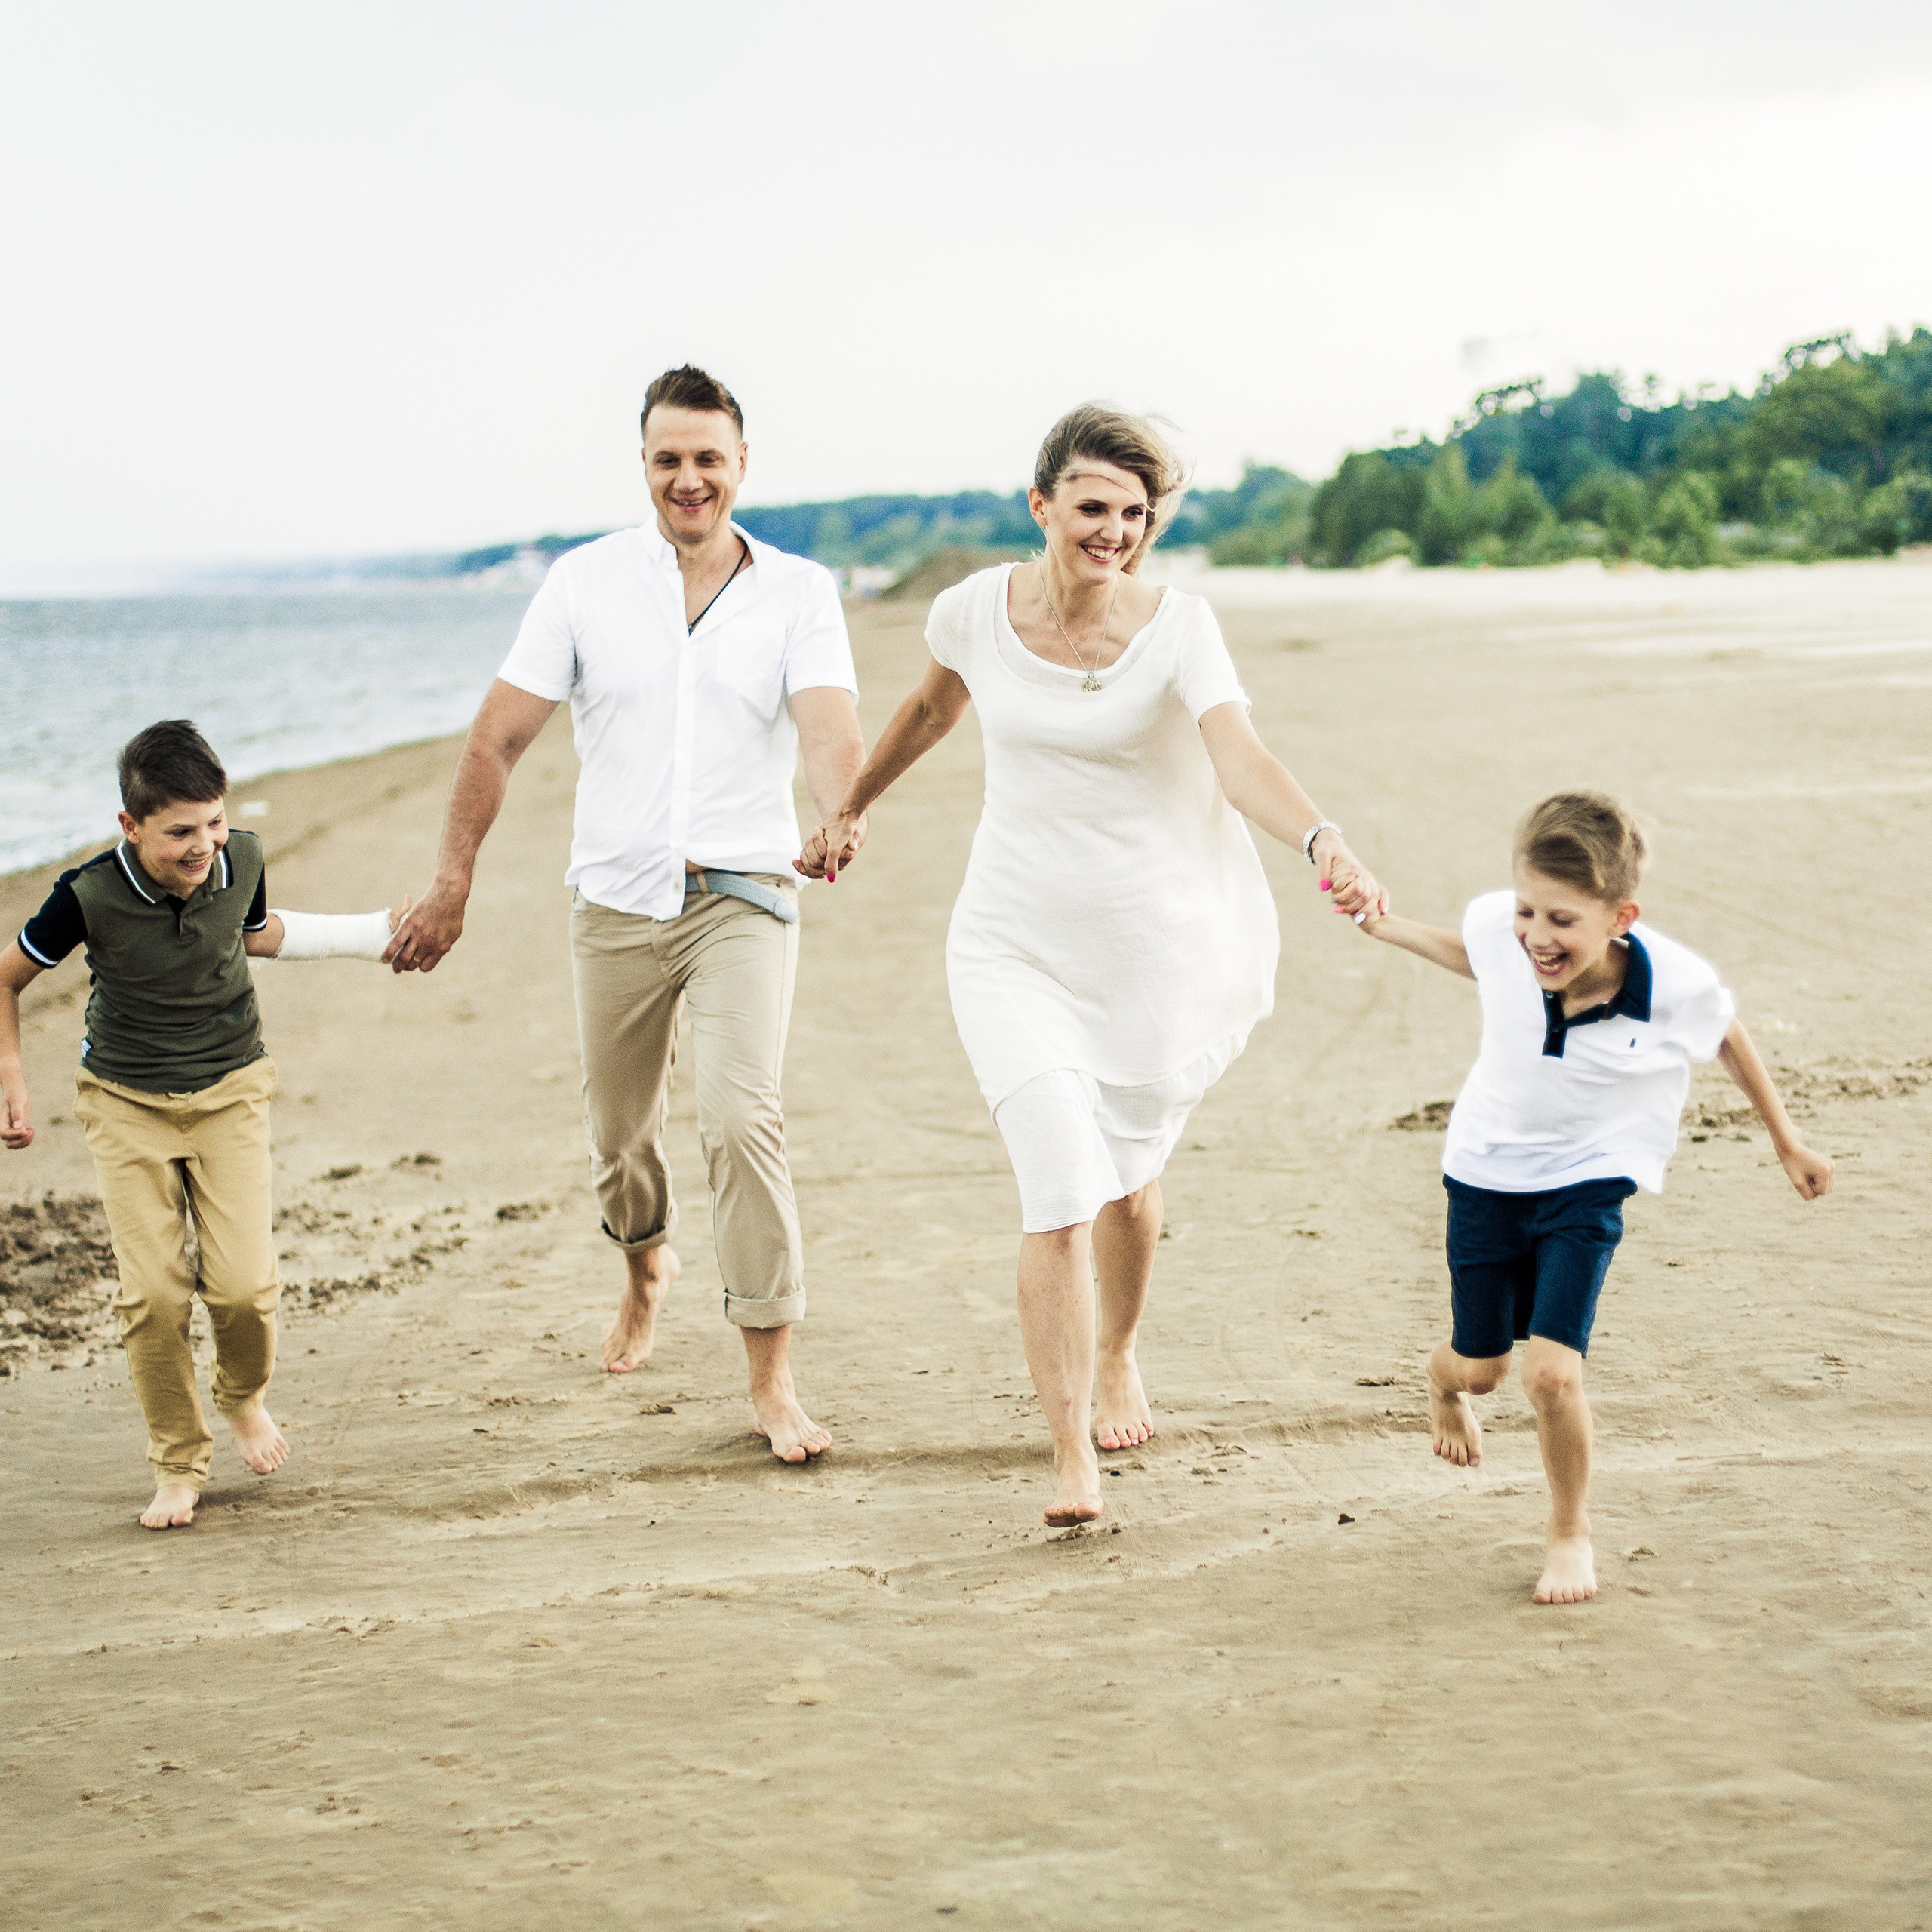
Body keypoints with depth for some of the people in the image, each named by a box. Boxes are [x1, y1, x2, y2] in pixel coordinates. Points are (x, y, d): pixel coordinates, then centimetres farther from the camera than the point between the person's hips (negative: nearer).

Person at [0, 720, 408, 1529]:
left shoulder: (241, 861, -12)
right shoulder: (89, 896, -22)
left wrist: (377, 932, 14)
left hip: (229, 1093, 2)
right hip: (126, 1103, -2)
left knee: (245, 1285, -10)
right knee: (152, 1293, -9)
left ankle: (244, 1396, 24)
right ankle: (178, 1465, 11)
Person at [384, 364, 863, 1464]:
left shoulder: (799, 592, -2)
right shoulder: (588, 582, 0)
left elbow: (830, 731, -18)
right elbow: (501, 739, 2)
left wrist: (840, 820, -39)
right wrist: (455, 886, -2)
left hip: (743, 896, -2)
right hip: (617, 900, 2)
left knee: (742, 1118, -18)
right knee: (619, 1128, 15)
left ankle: (774, 1380, -12)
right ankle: (648, 1268, 48)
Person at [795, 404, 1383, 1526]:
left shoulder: (1179, 630, -13)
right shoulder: (980, 610, -5)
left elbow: (1243, 761, -29)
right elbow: (935, 704, 18)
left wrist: (1323, 843, -48)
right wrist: (854, 807, 28)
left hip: (1165, 942, 0)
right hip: (1019, 947, 1)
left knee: (1126, 1174, 16)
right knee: (1062, 1189, -14)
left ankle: (1120, 1360, 47)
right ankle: (1073, 1463, -11)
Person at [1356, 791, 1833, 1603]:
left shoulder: (1676, 986, -27)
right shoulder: (1500, 929, -25)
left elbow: (1729, 1036, -3)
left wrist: (1785, 1140, 8)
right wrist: (1388, 929, 7)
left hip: (1587, 1183, -2)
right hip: (1486, 1169, 2)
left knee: (1551, 1372, -17)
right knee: (1480, 1366, 16)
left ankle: (1571, 1533, 11)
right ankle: (1442, 1382, 57)